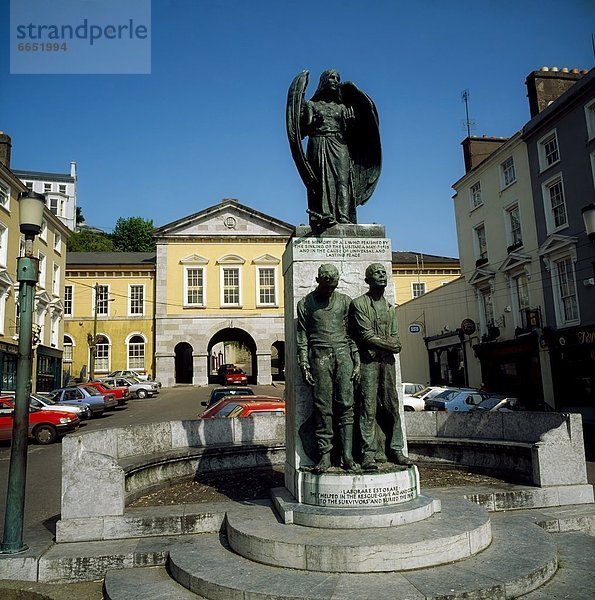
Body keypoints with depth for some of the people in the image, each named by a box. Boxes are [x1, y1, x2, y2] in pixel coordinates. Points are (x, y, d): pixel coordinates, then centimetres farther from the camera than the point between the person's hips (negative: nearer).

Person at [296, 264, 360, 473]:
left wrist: (356, 361, 6)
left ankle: (347, 454, -2)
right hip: (319, 355, -1)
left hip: (343, 353, 2)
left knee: (345, 404, -5)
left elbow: (352, 333, 13)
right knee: (323, 407, -3)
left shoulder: (345, 301, 13)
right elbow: (302, 337, 6)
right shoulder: (305, 304, 9)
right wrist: (304, 365, -3)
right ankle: (324, 455, 2)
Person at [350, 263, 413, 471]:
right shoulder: (359, 304, 0)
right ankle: (369, 454, -2)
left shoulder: (390, 308, 18)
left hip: (387, 362, 5)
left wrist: (378, 343, -8)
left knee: (392, 407, 6)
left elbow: (395, 340, 12)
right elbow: (366, 335, -10)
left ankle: (395, 450, 14)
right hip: (368, 362, -5)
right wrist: (389, 344, -4)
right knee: (368, 408, -6)